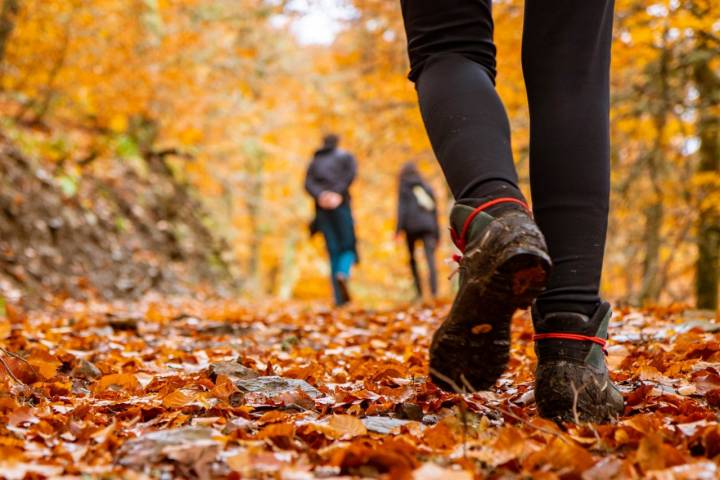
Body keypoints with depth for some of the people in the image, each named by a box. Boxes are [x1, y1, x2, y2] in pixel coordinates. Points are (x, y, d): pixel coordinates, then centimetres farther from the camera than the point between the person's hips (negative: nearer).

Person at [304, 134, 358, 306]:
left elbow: (308, 184, 2)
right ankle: (343, 273, -30)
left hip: (322, 208, 3)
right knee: (348, 246, 4)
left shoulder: (314, 162, 21)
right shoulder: (346, 157, 12)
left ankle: (340, 298, -2)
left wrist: (320, 195, -13)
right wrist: (337, 194, -15)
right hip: (340, 206, -3)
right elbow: (350, 174, -10)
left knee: (333, 251, 5)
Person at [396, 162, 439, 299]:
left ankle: (419, 292, 3)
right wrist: (436, 233, 23)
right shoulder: (426, 188, 22)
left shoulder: (404, 188, 10)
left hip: (412, 226, -2)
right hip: (428, 226, 2)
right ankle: (434, 290, -27)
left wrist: (399, 228, -5)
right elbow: (434, 209, 20)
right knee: (430, 258, -9)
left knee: (412, 259, 9)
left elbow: (402, 207, -1)